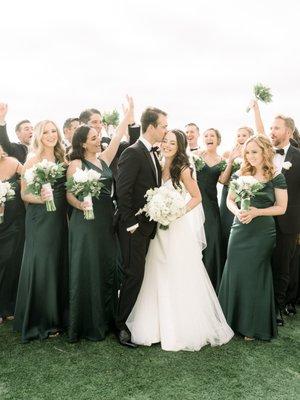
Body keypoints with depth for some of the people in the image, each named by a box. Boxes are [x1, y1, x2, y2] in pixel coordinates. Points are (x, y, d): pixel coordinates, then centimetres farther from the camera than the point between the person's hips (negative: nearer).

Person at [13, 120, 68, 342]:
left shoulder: (62, 158, 10)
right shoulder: (33, 160, -6)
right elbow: (24, 193, -8)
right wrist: (41, 198, -25)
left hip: (60, 219, 6)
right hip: (39, 219, -6)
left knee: (59, 265, 12)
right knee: (40, 266, 0)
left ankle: (57, 315, 28)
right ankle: (40, 322, 16)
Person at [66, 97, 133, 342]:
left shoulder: (104, 158, 12)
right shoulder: (76, 164, -3)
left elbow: (118, 136, 12)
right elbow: (70, 194, -5)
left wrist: (129, 111, 12)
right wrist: (80, 205, -25)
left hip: (108, 220, 6)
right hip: (86, 222, -6)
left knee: (109, 268, 9)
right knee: (88, 271, 0)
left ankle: (107, 318, 22)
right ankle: (88, 324, 11)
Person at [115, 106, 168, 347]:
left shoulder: (153, 154, 14)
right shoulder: (133, 153, -14)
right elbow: (123, 191, -19)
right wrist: (131, 223, -17)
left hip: (148, 226, 8)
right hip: (134, 227, -8)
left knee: (138, 274, 14)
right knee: (134, 274, -3)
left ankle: (131, 319, 27)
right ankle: (121, 325, 13)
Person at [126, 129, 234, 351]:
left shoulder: (184, 169, -11)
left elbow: (196, 197, -6)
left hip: (181, 229, -6)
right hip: (162, 228, 6)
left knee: (181, 276, 3)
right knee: (160, 274, 11)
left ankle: (185, 327, 20)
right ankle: (162, 324, 28)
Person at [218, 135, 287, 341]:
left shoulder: (276, 177, -4)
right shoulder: (242, 174, 5)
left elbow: (281, 207, -4)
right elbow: (230, 200, 8)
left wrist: (257, 212, -17)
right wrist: (238, 212, -13)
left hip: (262, 233, -3)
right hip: (240, 230, 3)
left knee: (255, 276, 5)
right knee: (235, 273, 6)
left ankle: (252, 325, 21)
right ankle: (232, 318, 22)